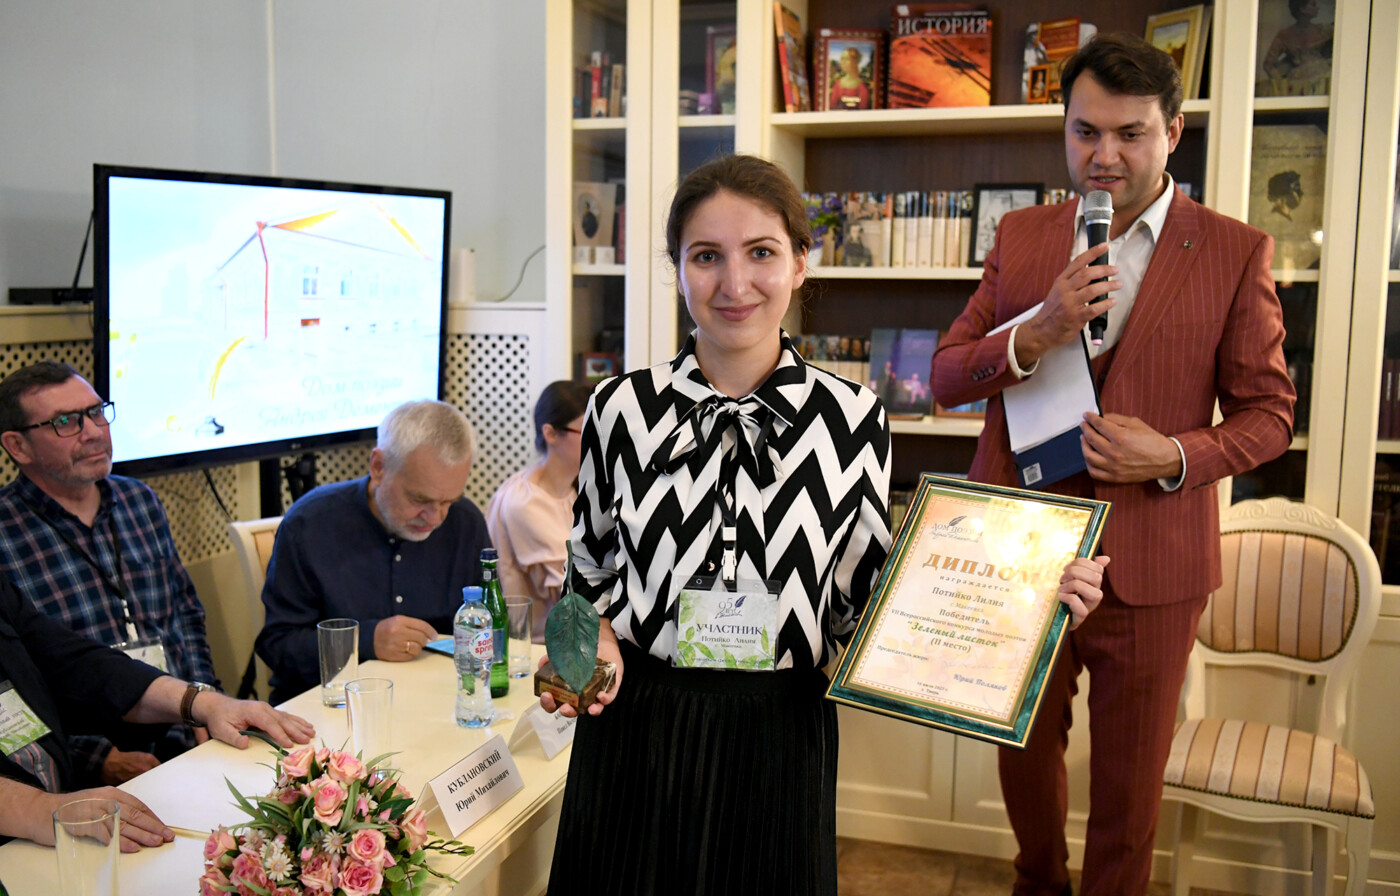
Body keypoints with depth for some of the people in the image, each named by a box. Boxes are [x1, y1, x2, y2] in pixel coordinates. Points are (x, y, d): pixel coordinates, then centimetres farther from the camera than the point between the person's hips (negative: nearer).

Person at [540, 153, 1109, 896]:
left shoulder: (852, 419, -6)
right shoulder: (620, 408, -4)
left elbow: (861, 598, 0)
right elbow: (591, 571, 7)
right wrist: (594, 643, -13)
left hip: (778, 740, 0)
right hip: (634, 728, 1)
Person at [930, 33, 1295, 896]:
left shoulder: (1235, 252, -5)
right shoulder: (1022, 237, 2)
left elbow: (1268, 411, -2)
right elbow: (947, 377, 1)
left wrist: (1176, 457, -21)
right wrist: (1034, 335, -18)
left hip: (1150, 567, -2)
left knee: (1129, 778, 15)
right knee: (1025, 753, 22)